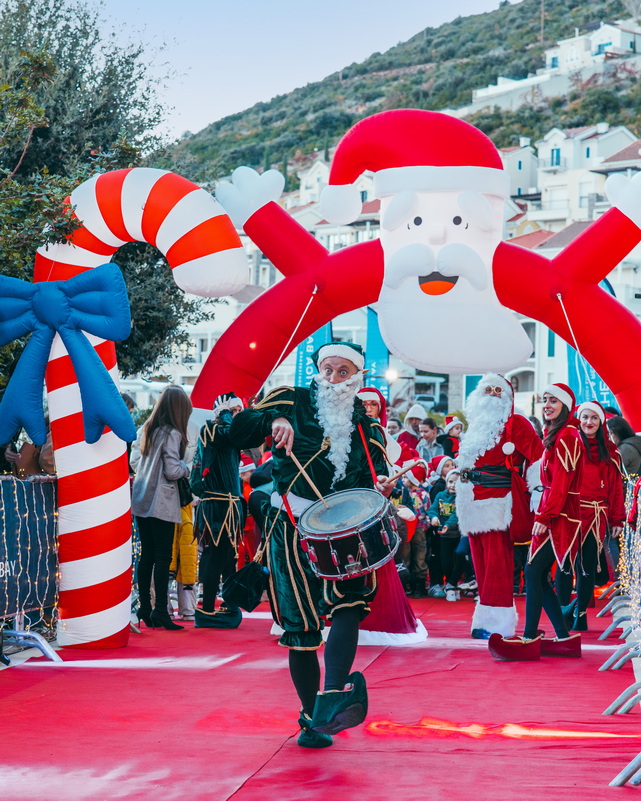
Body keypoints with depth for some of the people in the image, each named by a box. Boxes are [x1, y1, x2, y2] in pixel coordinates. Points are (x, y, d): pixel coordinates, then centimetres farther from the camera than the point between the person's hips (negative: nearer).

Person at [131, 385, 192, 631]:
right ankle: (160, 610, -7)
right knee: (163, 557, -5)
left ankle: (145, 608, 13)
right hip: (161, 503, -7)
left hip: (140, 500, 7)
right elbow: (172, 471, -16)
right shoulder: (172, 434, -12)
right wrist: (186, 465, 4)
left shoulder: (148, 429, 11)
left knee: (146, 555, 10)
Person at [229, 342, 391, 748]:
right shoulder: (292, 402, 5)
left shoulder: (368, 427, 12)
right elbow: (237, 433, -4)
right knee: (301, 625, -2)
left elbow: (375, 476, 5)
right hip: (292, 527, -1)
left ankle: (332, 699, -38)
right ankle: (311, 717, 12)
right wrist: (272, 421, -23)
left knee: (349, 600, -26)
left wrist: (380, 486, -19)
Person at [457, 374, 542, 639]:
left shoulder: (515, 423, -1)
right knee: (481, 564, 8)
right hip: (474, 505, 8)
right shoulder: (477, 426, 22)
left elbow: (539, 457, -9)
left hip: (497, 505, -8)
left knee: (497, 564, -10)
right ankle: (484, 620, 11)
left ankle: (496, 622, -10)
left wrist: (531, 489, -14)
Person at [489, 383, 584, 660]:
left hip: (558, 517, -9)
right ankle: (564, 638, 9)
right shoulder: (554, 435, 19)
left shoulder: (566, 437, -11)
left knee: (533, 572, -13)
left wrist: (545, 517, -20)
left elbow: (561, 483, -18)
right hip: (552, 515, 9)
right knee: (538, 576, 7)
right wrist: (543, 515, 12)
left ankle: (530, 639, -14)